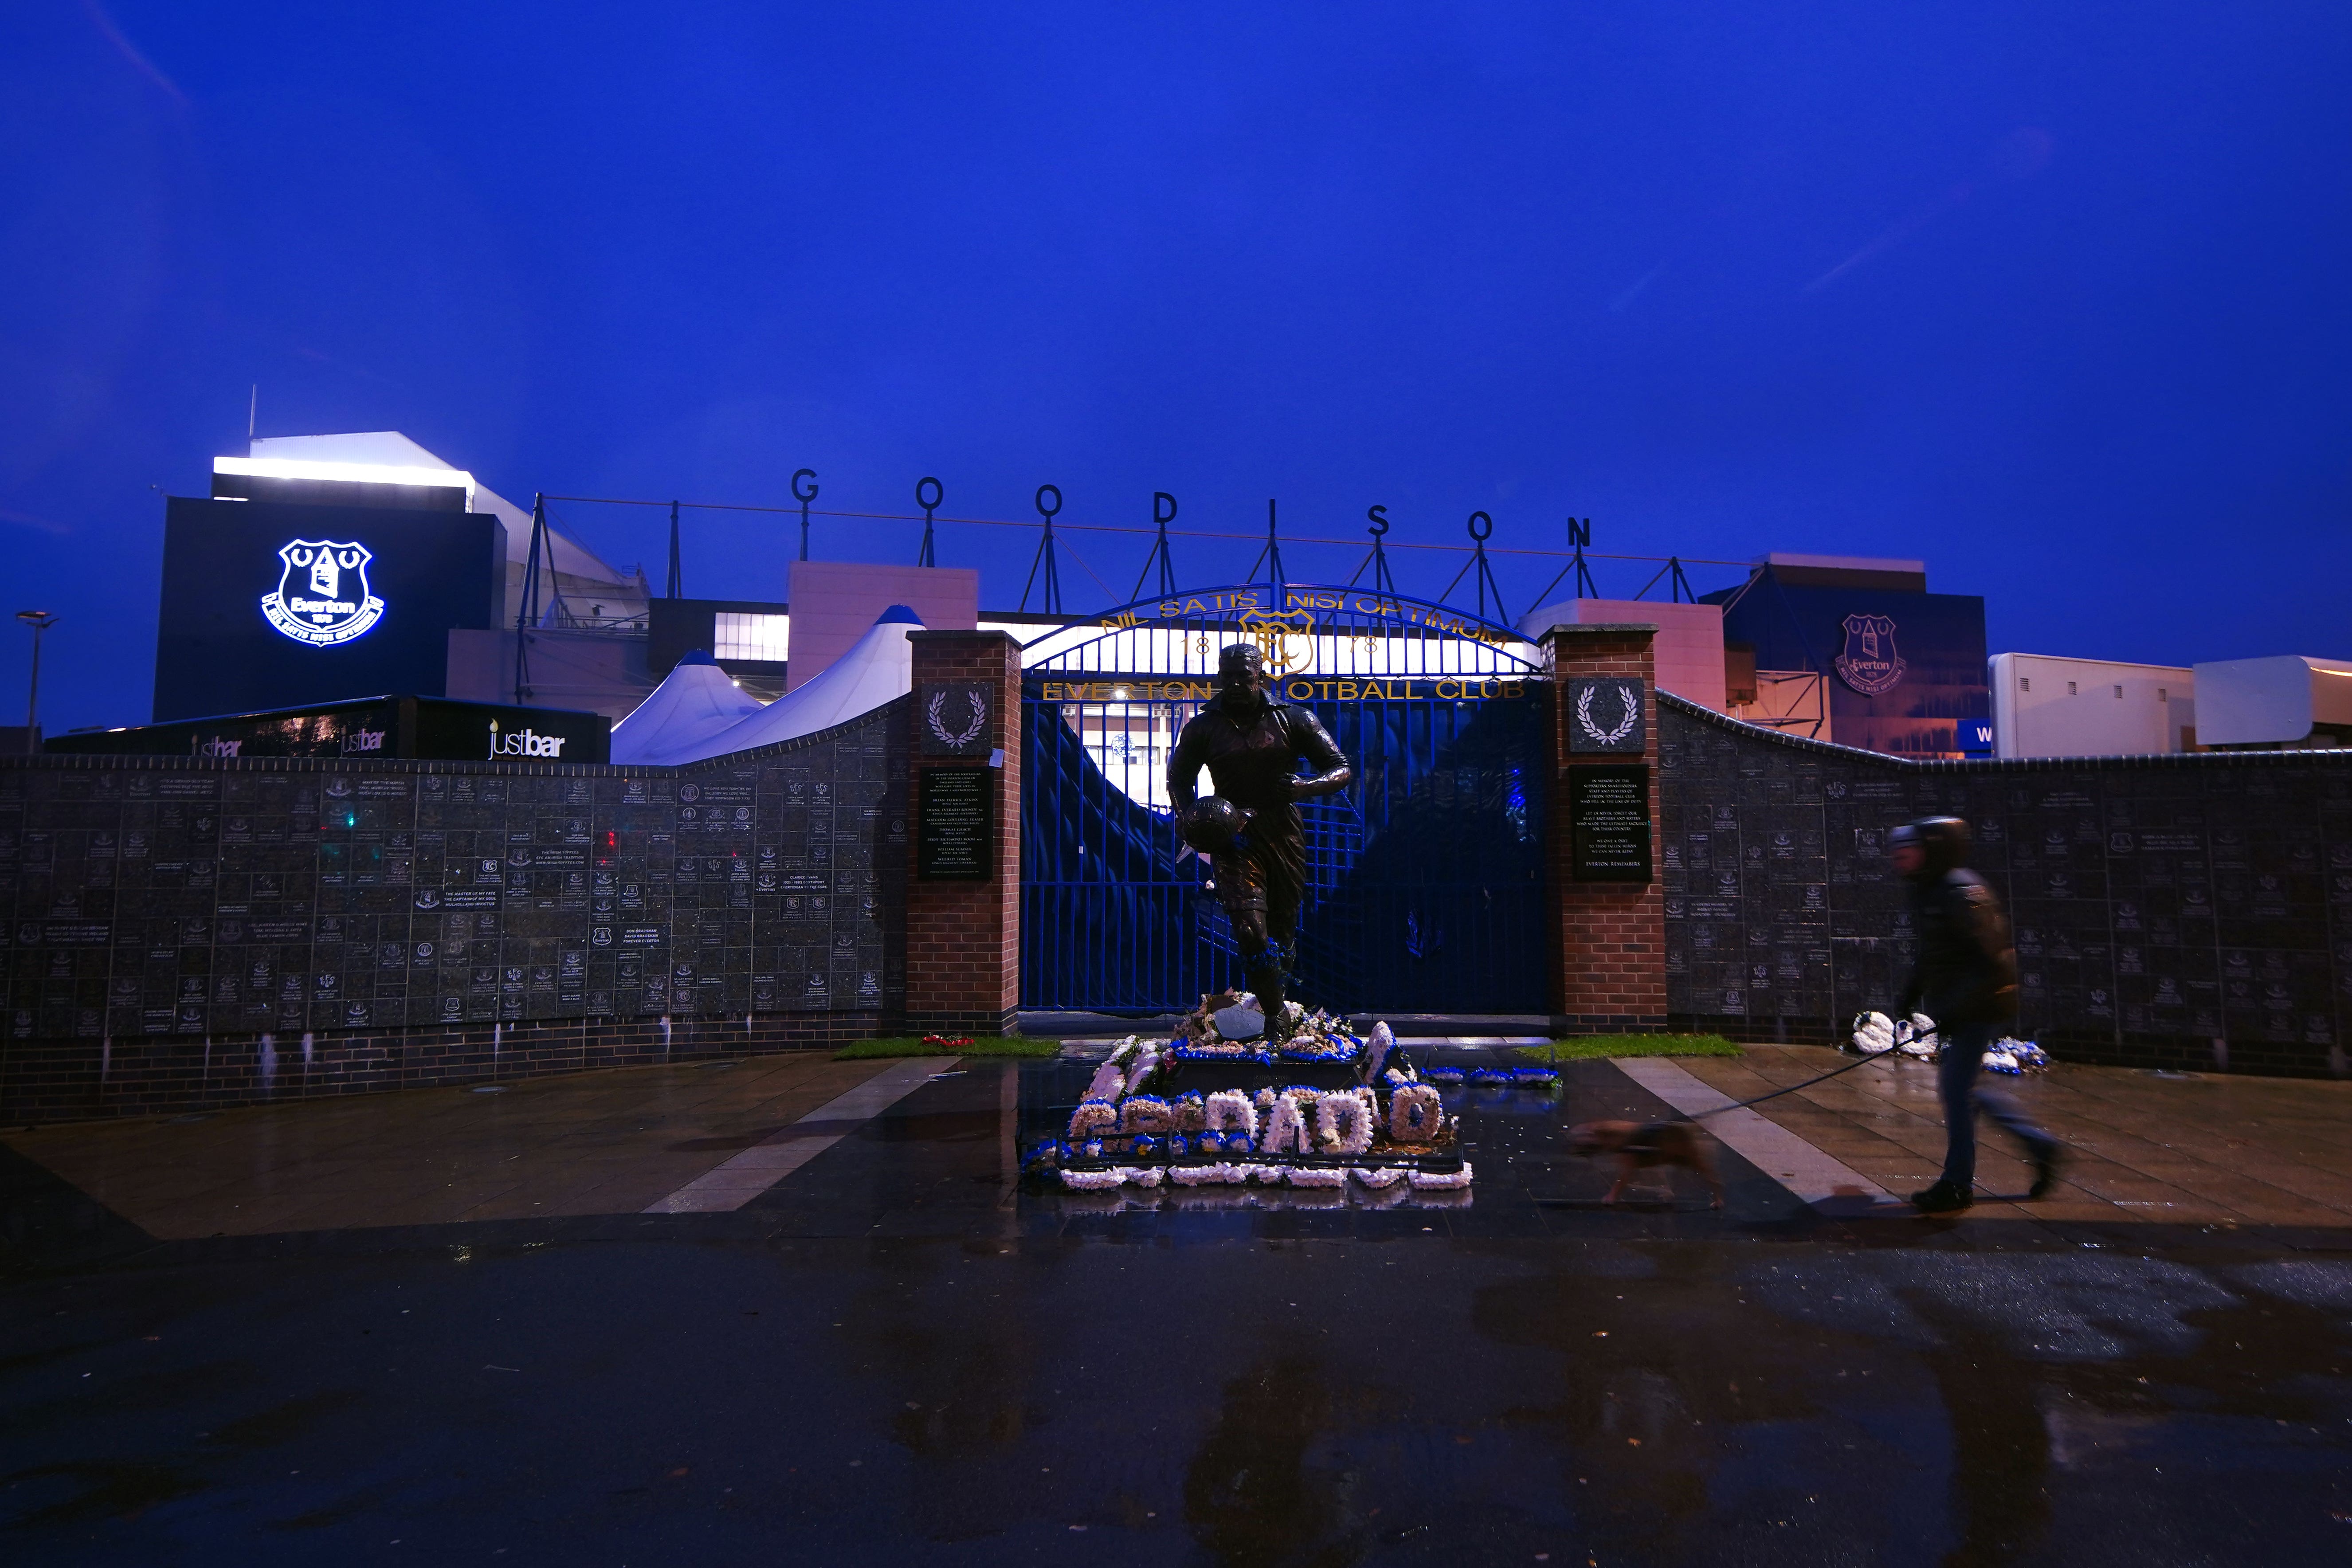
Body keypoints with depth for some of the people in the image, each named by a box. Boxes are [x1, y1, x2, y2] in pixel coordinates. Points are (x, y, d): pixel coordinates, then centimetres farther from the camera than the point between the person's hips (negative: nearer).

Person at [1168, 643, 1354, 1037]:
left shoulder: (1293, 719, 3)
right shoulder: (1204, 727, 5)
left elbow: (1342, 769, 3)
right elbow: (1179, 779, 16)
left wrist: (1305, 787, -18)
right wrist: (1190, 818, -5)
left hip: (1284, 835, 1)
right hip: (1232, 837, -1)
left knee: (1283, 928, 11)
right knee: (1250, 928, -17)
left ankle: (1275, 1001, 34)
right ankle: (1276, 1013, -4)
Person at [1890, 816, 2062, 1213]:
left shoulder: (1963, 895, -21)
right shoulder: (1928, 892, 10)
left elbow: (1992, 961, -24)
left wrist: (1954, 1010, -26)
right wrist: (1914, 991, 15)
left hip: (1978, 1008, -10)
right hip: (1953, 1006, 10)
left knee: (1956, 1086, -7)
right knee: (1962, 1087, 15)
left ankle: (1959, 1184, 5)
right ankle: (2039, 1145, 31)